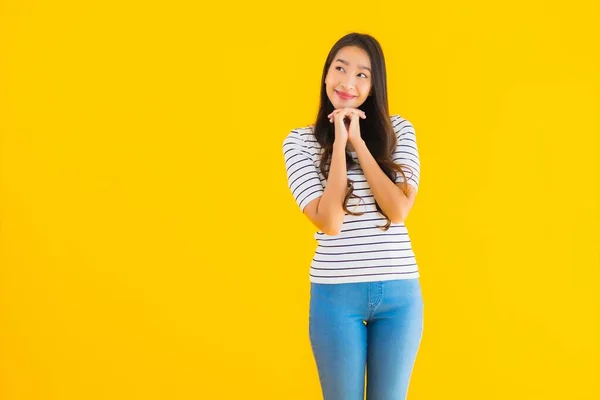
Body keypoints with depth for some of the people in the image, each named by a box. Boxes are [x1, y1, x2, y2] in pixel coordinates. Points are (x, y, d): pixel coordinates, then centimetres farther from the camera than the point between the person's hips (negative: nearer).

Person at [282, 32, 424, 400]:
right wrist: (340, 143, -12)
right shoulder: (300, 142, -3)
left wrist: (358, 142, -11)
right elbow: (329, 222, -13)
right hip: (336, 293, -1)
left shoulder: (399, 130, 2)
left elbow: (399, 210, -11)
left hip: (399, 291, 2)